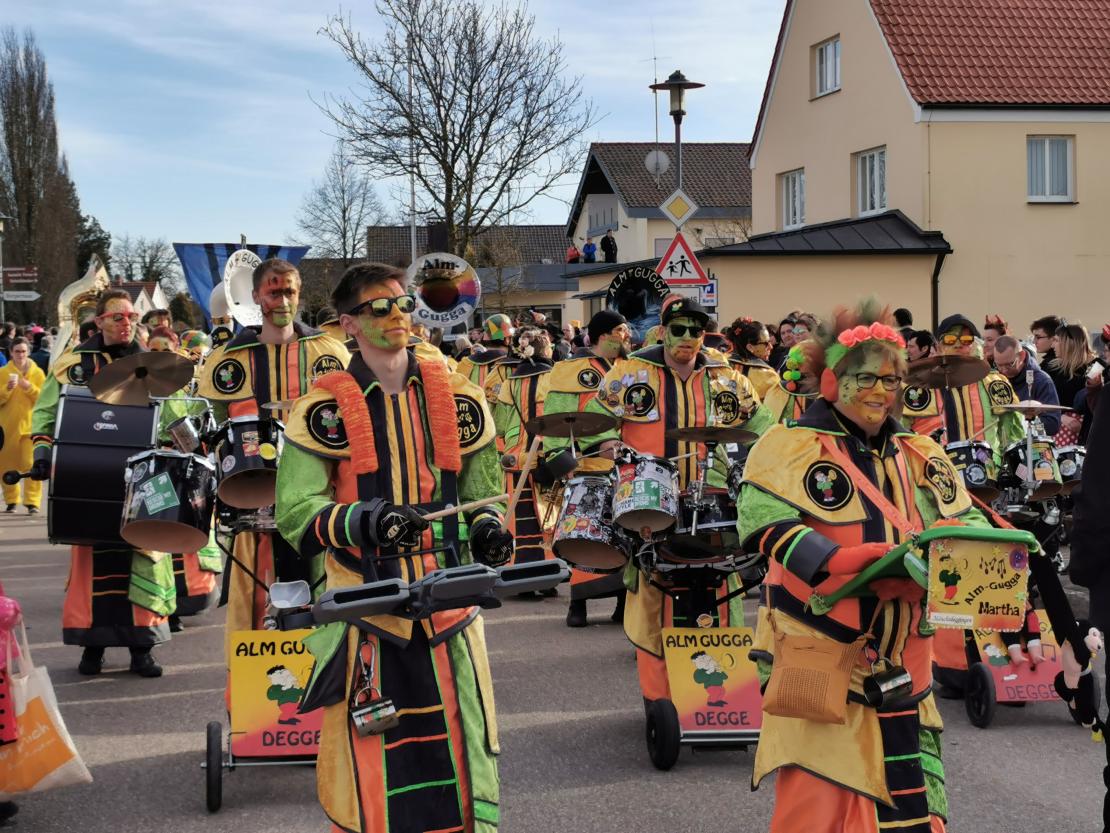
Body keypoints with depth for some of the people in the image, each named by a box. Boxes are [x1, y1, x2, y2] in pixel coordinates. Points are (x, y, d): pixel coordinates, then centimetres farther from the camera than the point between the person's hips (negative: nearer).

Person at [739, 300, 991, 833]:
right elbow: (771, 526, -15)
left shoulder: (922, 457, 17)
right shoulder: (789, 446, -1)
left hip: (903, 665, 6)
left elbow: (966, 520, 12)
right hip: (818, 660, -5)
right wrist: (844, 563, -30)